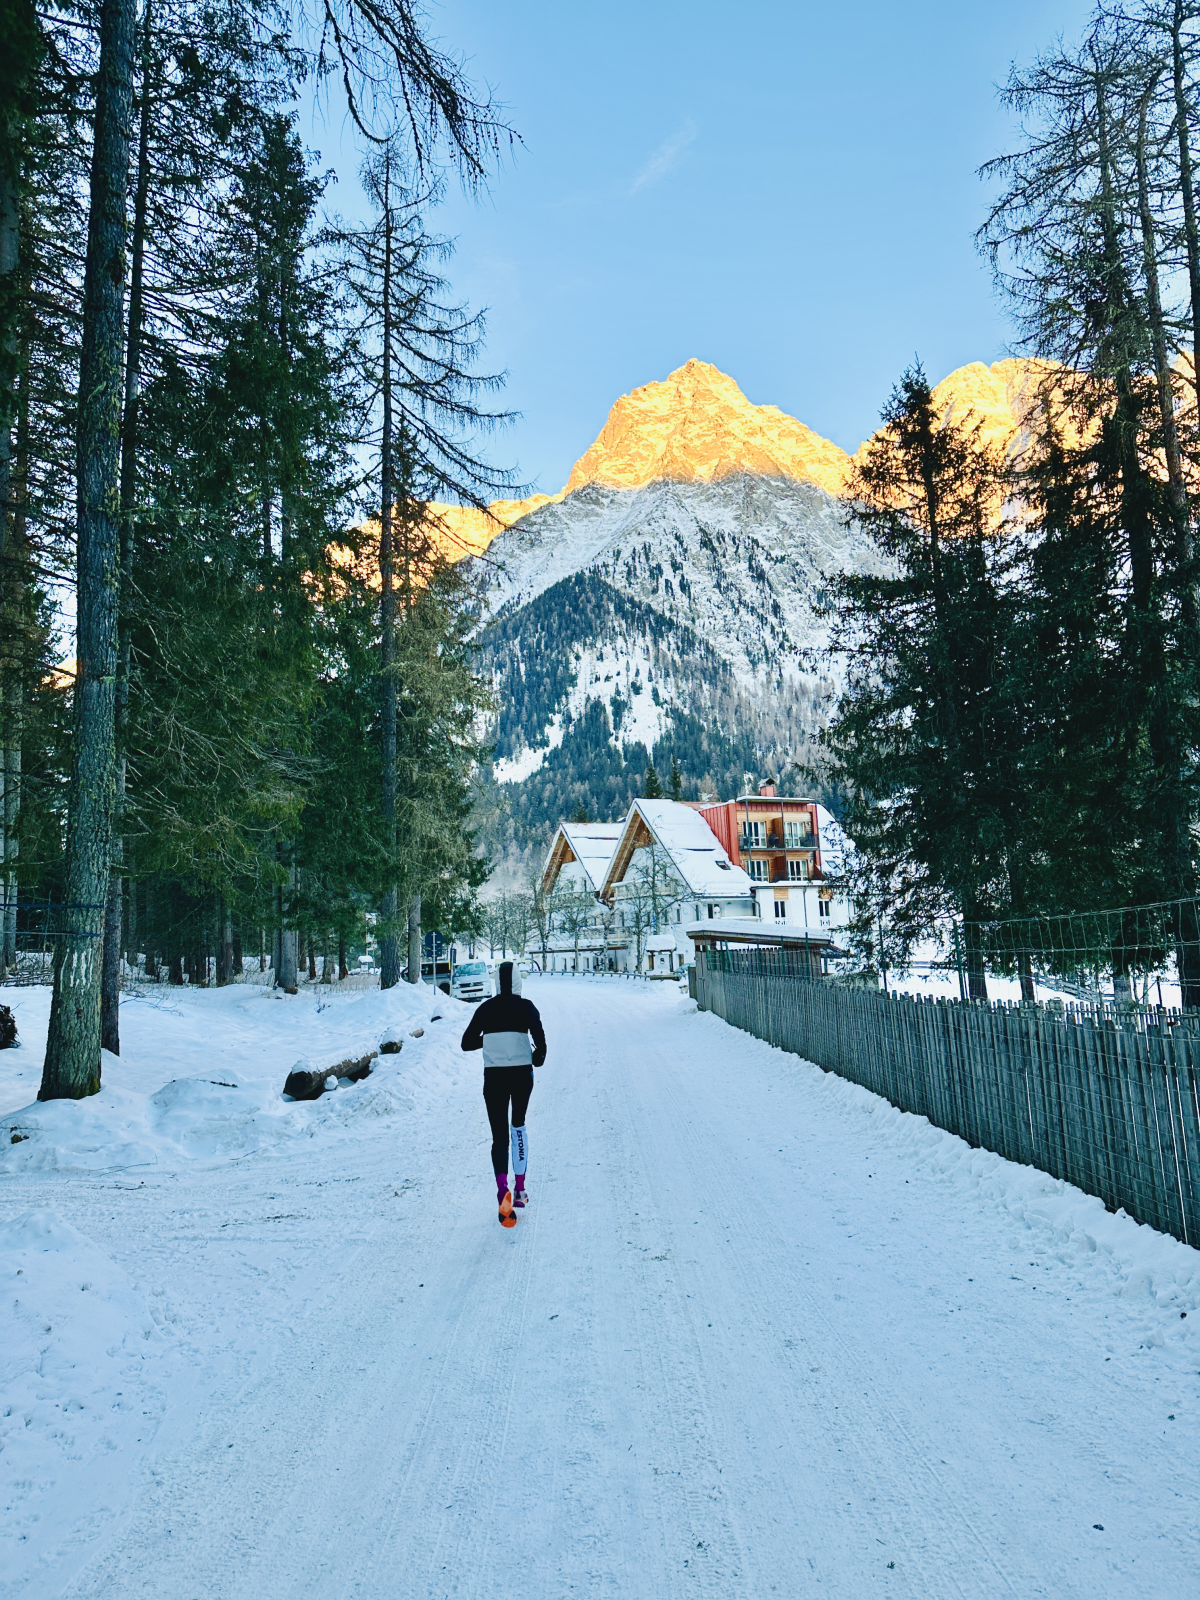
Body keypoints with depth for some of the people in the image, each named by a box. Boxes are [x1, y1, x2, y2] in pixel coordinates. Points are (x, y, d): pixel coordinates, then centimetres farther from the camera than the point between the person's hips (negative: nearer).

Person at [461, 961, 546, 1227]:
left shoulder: (486, 1008, 2)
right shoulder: (525, 1006, -4)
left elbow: (466, 1043, 5)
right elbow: (539, 1039, -15)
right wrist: (539, 1056, 6)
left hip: (493, 1077, 0)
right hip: (521, 1074, 0)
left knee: (499, 1134, 2)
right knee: (518, 1125, 22)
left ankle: (503, 1188, -22)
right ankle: (519, 1188, 23)